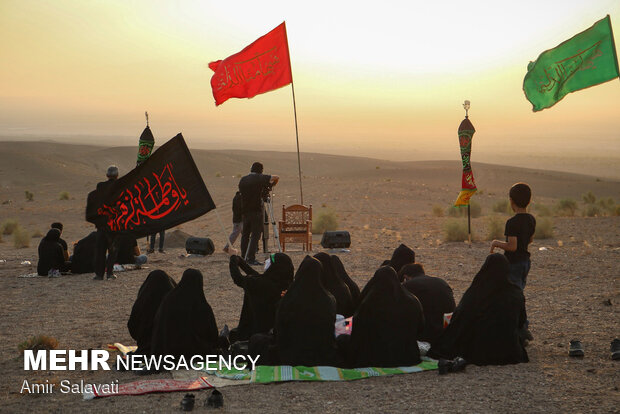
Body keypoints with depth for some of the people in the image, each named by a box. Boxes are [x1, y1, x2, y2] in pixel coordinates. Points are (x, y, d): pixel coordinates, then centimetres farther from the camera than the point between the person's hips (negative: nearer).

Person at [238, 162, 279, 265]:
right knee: (255, 234, -4)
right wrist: (271, 186, 12)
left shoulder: (242, 180, 8)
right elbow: (276, 178, -8)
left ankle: (243, 257, 15)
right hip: (256, 210, -5)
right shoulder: (260, 178, -7)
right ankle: (251, 258, -9)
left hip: (245, 211, 5)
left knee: (245, 234, 12)